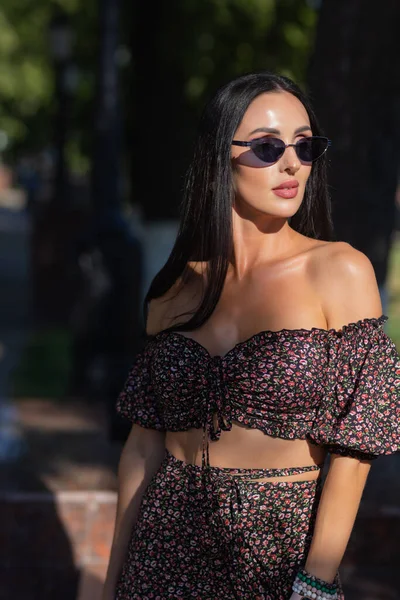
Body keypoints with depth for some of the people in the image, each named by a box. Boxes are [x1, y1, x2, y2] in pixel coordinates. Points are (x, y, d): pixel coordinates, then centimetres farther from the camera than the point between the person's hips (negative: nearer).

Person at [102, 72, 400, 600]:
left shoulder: (341, 271, -8)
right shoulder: (176, 288, 2)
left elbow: (352, 449, -10)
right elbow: (145, 443, 5)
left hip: (281, 551, -2)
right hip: (169, 539, 3)